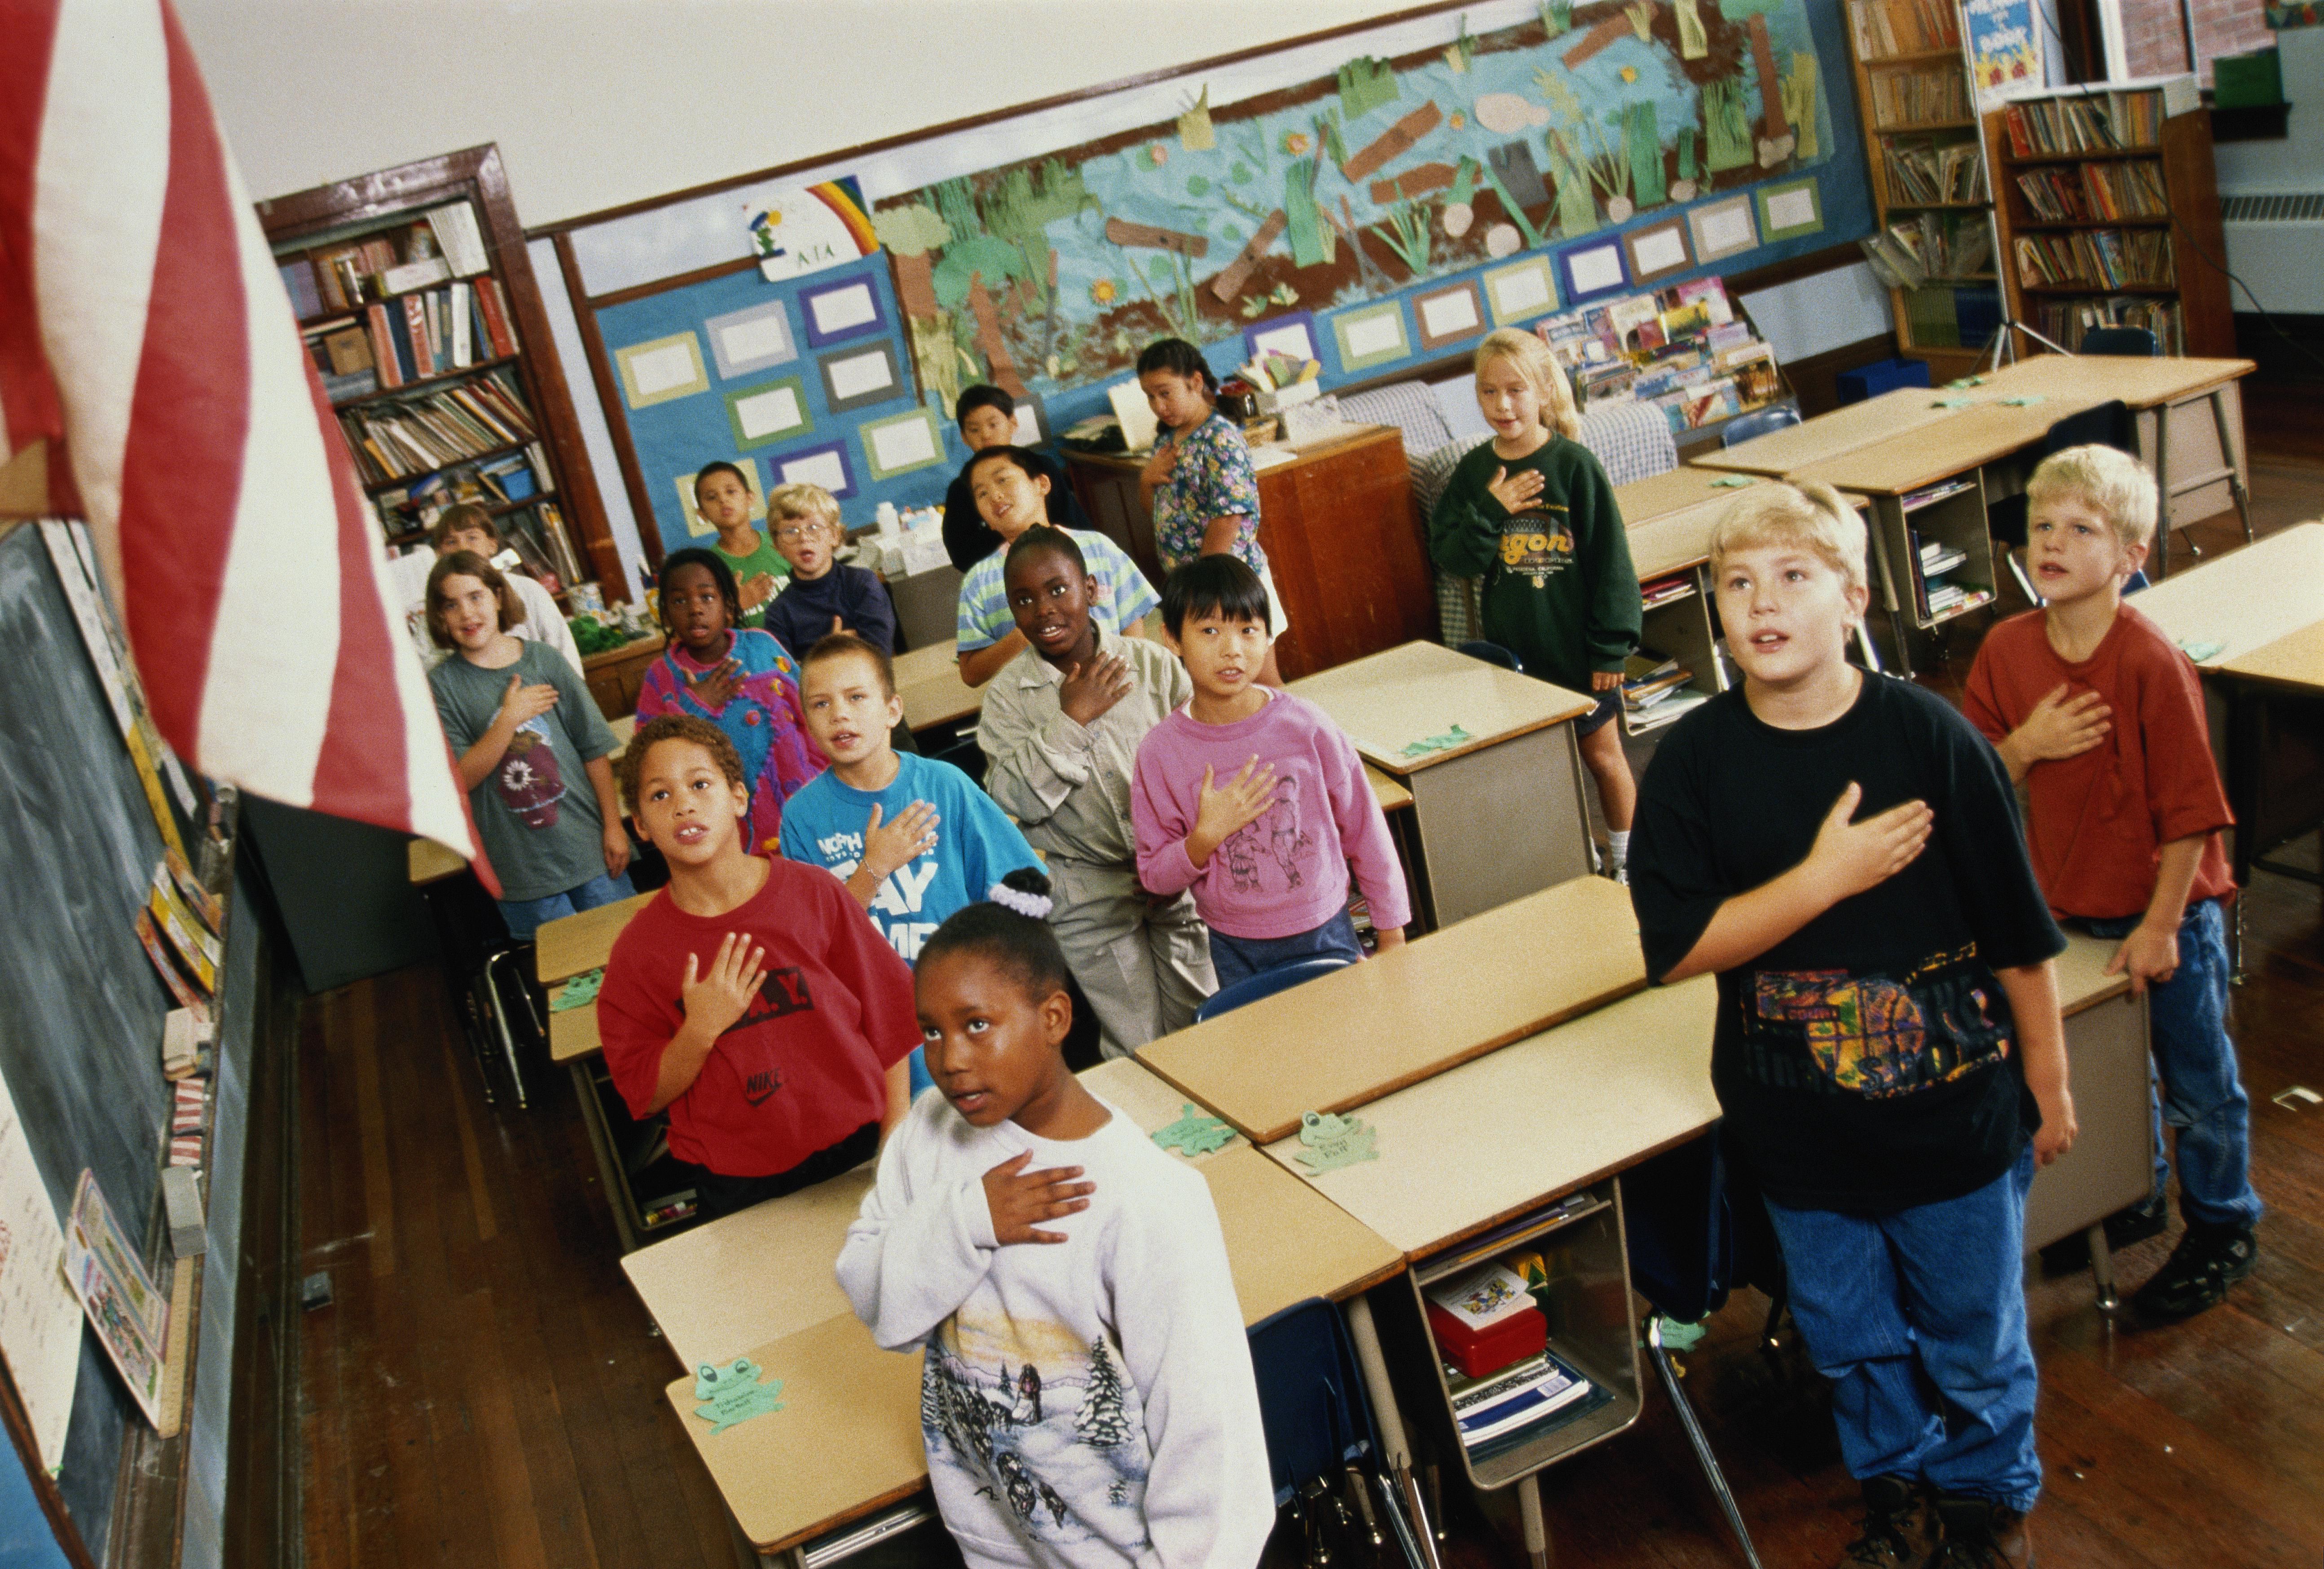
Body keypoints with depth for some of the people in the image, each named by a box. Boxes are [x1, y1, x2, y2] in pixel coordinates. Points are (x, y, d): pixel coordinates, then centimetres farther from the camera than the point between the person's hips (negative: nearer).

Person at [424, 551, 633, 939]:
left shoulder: (543, 660, 1)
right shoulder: (441, 686, -3)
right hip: (522, 872, -1)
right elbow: (460, 779, -10)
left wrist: (613, 825, -1)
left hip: (589, 847, 2)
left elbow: (594, 750, 3)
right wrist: (509, 718, -16)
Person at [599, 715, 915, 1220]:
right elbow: (645, 1097, -4)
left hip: (859, 1154, 0)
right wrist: (700, 1031, -21)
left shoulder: (812, 894, -9)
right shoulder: (639, 951, -8)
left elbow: (889, 1019, -3)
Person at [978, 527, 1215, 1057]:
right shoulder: (1009, 695, -3)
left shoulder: (1152, 664, -1)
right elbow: (1013, 801, -14)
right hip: (1085, 891, -1)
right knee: (1136, 1049, 5)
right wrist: (1070, 720, -17)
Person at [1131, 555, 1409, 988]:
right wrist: (1205, 837, -21)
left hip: (1325, 935, 0)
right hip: (1235, 953, 0)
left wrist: (1393, 937, 3)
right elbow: (1154, 877, -3)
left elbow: (1366, 832, -1)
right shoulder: (1160, 752, -10)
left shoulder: (1306, 726, -12)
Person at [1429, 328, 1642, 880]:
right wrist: (1490, 511, -19)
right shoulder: (1473, 473, -1)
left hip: (1576, 646, -3)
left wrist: (1610, 646, -10)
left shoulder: (1574, 464, -12)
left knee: (1602, 756, 11)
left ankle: (1624, 860, 29)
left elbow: (1611, 559, -9)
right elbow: (1448, 555, -3)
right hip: (1513, 649, 3)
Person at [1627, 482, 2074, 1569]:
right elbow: (1675, 948, -16)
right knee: (1851, 1337, 20)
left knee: (1974, 1334, 17)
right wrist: (1830, 875, -23)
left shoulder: (1929, 736, -14)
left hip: (1954, 1111, -1)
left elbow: (2019, 936, -5)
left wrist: (2049, 1084, 2)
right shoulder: (1694, 760, -11)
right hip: (1799, 1132, 1)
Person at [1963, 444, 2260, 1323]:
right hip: (2069, 906, 5)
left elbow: (2192, 810, -19)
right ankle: (2131, 1199, 45)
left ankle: (2222, 1230, 32)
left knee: (2198, 1085, 12)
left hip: (2169, 911, -5)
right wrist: (2026, 746, -20)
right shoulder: (2008, 649, -7)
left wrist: (2161, 926, -16)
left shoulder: (2154, 664, -23)